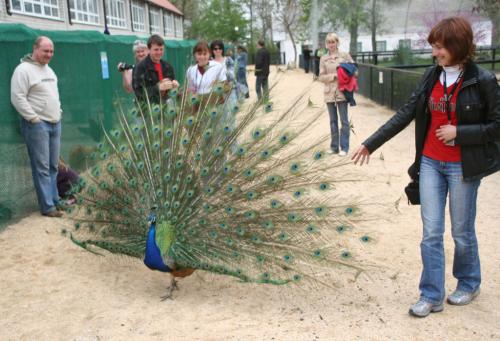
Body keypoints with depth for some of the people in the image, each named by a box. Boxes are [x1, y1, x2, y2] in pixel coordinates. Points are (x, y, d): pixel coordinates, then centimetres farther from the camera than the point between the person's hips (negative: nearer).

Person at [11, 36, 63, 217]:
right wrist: (34, 118, -16)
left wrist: (58, 112, 16)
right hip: (37, 124, -8)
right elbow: (17, 98, -15)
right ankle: (48, 207, -1)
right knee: (41, 167, -5)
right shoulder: (24, 69, -10)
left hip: (55, 123, 8)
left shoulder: (48, 69, 17)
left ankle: (54, 200, 18)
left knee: (53, 166, 10)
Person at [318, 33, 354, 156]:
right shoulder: (323, 58, 7)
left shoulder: (345, 55, 1)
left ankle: (344, 147, 5)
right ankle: (334, 147, 18)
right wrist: (333, 76, -13)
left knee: (344, 121, -1)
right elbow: (321, 77, 2)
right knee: (333, 121, 10)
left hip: (342, 92, -3)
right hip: (329, 93, 3)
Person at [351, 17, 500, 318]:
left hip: (462, 167, -4)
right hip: (430, 163, 4)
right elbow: (405, 114, 4)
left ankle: (469, 284, 36)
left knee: (462, 231, 11)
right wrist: (371, 143, 3)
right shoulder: (432, 76, 2)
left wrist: (458, 132, -18)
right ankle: (432, 296, 16)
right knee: (431, 232, 6)